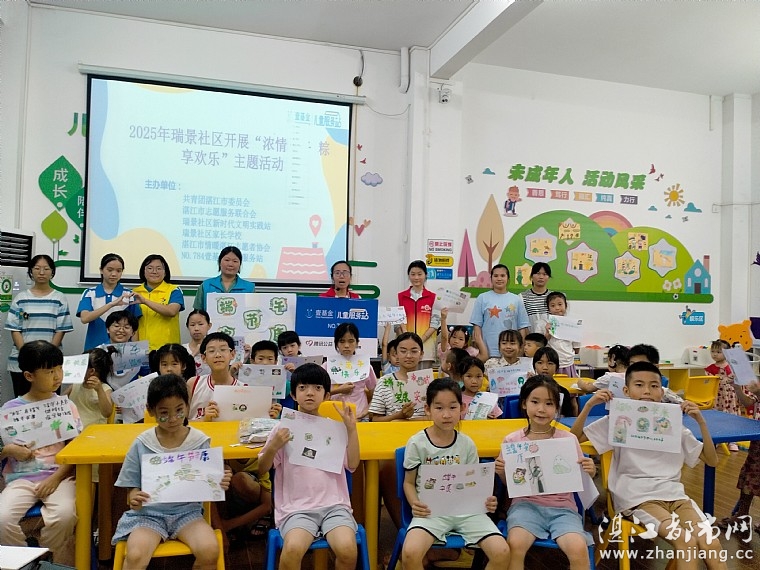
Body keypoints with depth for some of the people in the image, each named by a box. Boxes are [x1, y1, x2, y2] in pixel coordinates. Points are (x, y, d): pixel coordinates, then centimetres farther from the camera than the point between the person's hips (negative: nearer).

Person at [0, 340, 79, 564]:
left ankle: (59, 564, -1)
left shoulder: (66, 406, 4)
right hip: (20, 478, 1)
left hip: (59, 476, -1)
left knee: (64, 515, -30)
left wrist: (55, 478, -12)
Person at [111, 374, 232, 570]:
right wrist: (134, 499, -21)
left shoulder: (200, 442, -2)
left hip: (187, 511, 0)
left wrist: (218, 486, -19)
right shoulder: (141, 445, -2)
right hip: (148, 513, 0)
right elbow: (132, 491, 3)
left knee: (210, 550, -25)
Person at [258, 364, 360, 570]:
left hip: (334, 504, 1)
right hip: (296, 507, -1)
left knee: (347, 549, -26)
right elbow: (261, 470, 8)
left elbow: (352, 464, 4)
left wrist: (351, 429, -4)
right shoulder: (284, 429, 5)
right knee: (292, 549, -31)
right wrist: (273, 447, -11)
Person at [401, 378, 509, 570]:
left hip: (466, 509, 3)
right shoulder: (417, 443, -3)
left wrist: (486, 500, -8)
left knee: (502, 553, -18)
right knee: (410, 554, -30)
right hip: (431, 510, -2)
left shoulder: (467, 444, 5)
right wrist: (415, 504, -15)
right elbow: (409, 482, 5)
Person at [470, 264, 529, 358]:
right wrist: (484, 352, -6)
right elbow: (477, 327, 1)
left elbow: (522, 329, 7)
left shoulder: (516, 300, 7)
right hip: (489, 353, -1)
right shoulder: (482, 298, 2)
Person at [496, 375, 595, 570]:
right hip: (526, 504, 0)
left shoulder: (568, 439, 1)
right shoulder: (512, 441, 2)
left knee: (579, 549, -28)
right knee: (515, 545, -30)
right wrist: (500, 472, -9)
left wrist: (589, 472, -13)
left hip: (562, 506, 1)